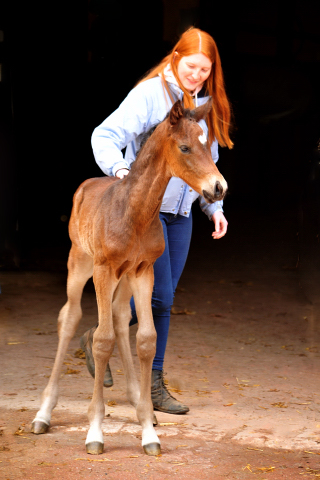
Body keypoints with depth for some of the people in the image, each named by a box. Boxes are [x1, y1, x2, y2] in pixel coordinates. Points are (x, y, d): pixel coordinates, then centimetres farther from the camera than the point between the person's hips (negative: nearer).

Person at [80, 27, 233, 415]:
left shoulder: (205, 107, 12)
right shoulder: (150, 94, -9)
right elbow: (105, 136, -16)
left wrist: (215, 207, 9)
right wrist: (119, 169, -34)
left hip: (180, 214, 6)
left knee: (163, 300, 7)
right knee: (159, 296, -10)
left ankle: (152, 385, 14)